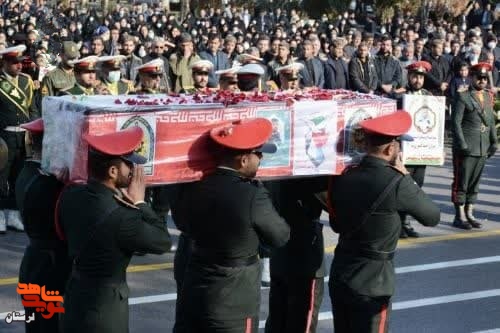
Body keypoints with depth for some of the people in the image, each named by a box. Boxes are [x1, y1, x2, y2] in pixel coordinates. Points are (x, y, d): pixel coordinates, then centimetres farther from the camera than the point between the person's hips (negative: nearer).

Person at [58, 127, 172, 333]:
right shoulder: (121, 216, -27)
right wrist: (139, 202, -7)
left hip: (76, 296, 8)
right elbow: (163, 241, -14)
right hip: (104, 308, -7)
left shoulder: (70, 195, -6)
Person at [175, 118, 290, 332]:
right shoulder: (252, 195, -19)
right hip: (232, 306, -6)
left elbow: (184, 223, 18)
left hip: (194, 297, 6)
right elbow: (280, 237, -4)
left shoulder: (194, 188, -1)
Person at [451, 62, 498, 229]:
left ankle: (469, 213, 20)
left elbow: (491, 121, 16)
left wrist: (493, 142, 7)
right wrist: (462, 145, -16)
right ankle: (459, 216, 6)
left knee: (474, 183, 12)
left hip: (483, 149, 6)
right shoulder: (463, 97, -6)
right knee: (461, 183, 0)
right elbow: (456, 122, -10)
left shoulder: (488, 97, 12)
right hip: (466, 149, -6)